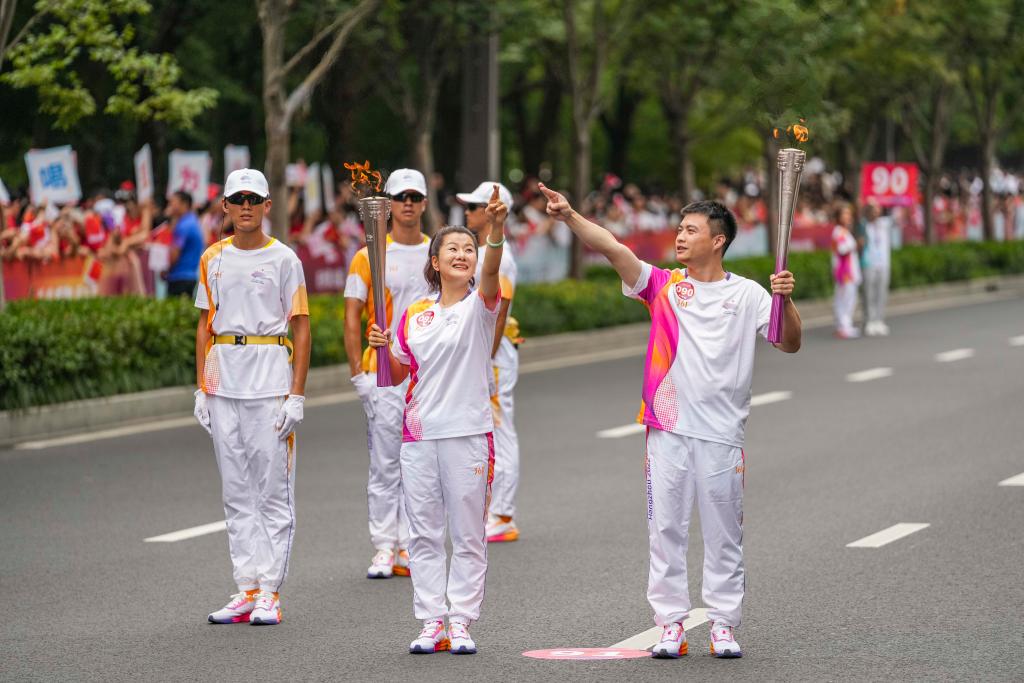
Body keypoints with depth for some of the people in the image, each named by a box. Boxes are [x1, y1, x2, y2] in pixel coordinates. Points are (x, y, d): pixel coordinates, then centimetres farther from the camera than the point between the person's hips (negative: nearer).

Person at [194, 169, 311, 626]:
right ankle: (246, 588, 13)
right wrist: (201, 388, 6)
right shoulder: (213, 259, 9)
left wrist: (297, 395, -9)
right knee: (236, 490, 8)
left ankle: (270, 592, 2)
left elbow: (301, 328, -3)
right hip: (222, 379, 5)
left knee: (274, 488, -2)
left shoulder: (283, 259, -3)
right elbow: (205, 325, 13)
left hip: (271, 376, -4)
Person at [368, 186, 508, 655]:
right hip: (419, 434, 4)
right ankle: (431, 623, 12)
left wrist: (497, 227, -42)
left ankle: (461, 623, 7)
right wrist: (383, 349, -6)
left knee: (468, 536, 2)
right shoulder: (414, 315, 9)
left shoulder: (480, 307, -3)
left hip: (468, 433, -4)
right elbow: (398, 375, 15)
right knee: (424, 533, 6)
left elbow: (491, 271, -25)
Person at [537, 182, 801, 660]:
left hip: (722, 432, -1)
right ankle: (671, 624, 10)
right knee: (666, 530, 3)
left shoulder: (747, 294, 1)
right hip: (667, 428, 1)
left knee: (723, 535, 5)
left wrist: (786, 299, -19)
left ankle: (723, 625, 13)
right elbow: (613, 248, -9)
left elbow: (790, 344, -2)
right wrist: (569, 216, -22)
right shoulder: (664, 285, 4)